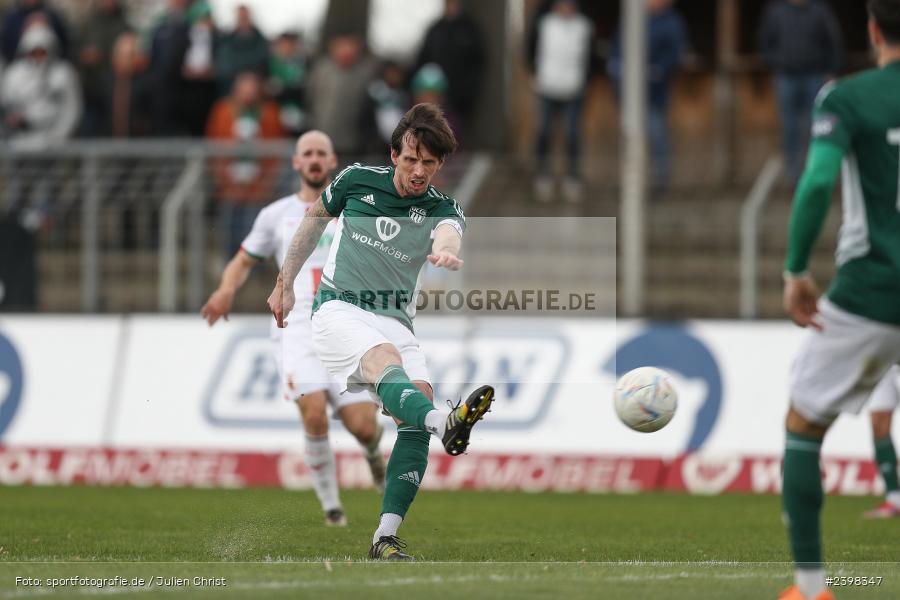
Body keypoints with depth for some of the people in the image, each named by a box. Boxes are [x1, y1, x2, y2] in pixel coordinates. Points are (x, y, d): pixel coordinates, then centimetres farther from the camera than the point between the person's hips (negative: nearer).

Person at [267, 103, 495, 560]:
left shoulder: (442, 209, 0)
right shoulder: (356, 180, 2)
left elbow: (449, 232, -26)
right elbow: (314, 221, 21)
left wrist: (447, 248, -51)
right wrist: (285, 283, 25)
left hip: (396, 320, 3)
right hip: (339, 311, -3)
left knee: (415, 415, -20)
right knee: (385, 361, -35)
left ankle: (385, 538, -19)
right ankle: (446, 423, -69)